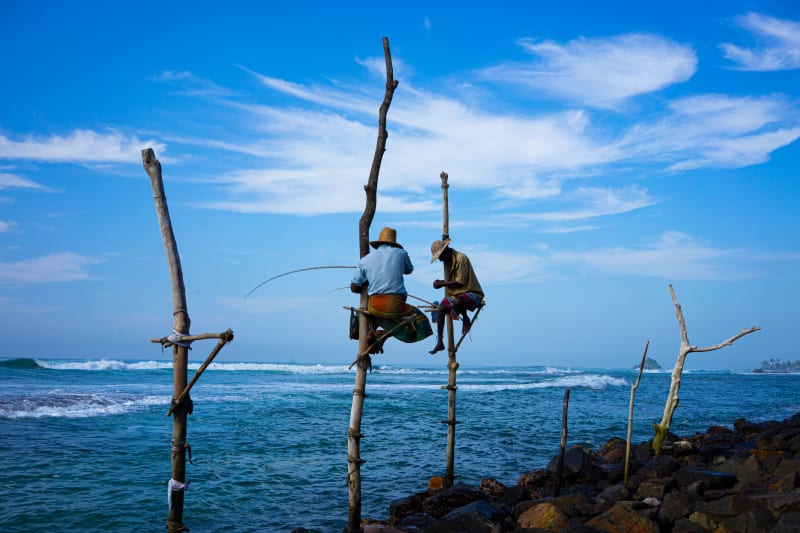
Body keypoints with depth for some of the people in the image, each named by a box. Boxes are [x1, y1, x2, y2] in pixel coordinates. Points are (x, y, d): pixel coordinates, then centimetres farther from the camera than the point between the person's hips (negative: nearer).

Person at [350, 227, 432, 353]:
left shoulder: (365, 260, 11)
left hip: (374, 305, 4)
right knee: (420, 321, 17)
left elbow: (354, 287, 14)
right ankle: (384, 334, -4)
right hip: (395, 304, -3)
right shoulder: (401, 253, 8)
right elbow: (409, 270, 30)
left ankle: (372, 331, 6)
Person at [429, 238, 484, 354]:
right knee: (441, 309, -7)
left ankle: (466, 320, -8)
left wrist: (442, 284, -17)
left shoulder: (460, 258, -19)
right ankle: (439, 343, -3)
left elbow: (460, 282, -21)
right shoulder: (447, 260, 10)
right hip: (457, 293, 9)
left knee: (457, 302, -40)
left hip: (472, 293, -9)